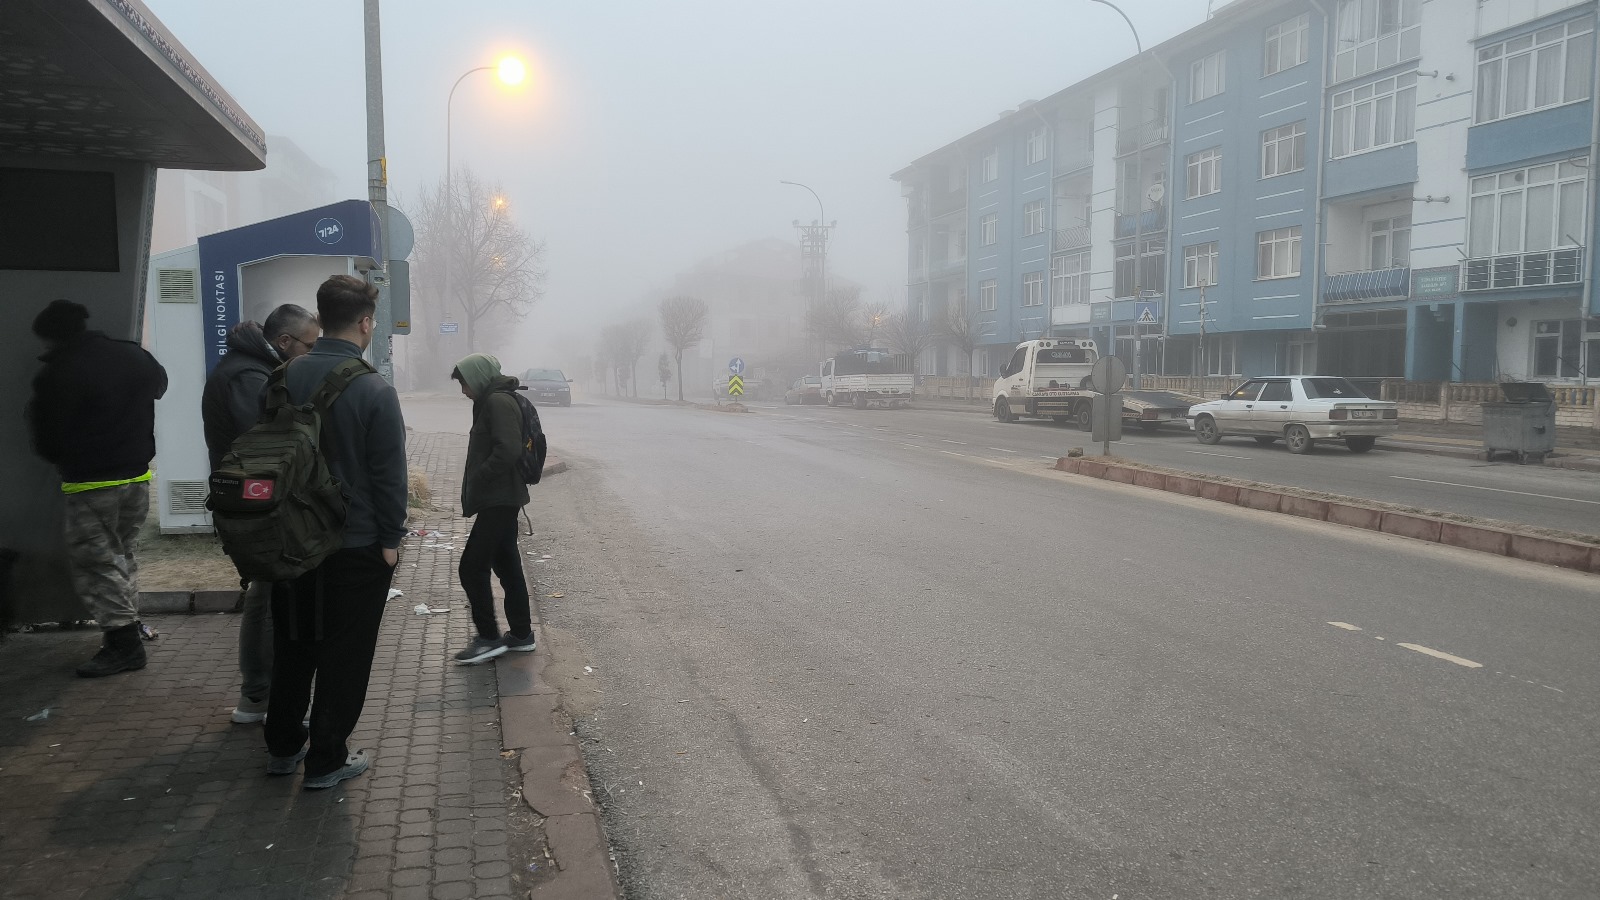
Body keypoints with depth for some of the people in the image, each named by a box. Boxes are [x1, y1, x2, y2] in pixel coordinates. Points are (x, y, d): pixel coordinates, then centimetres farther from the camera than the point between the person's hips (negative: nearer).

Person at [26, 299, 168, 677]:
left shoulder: (54, 376, -14)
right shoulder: (135, 356, 0)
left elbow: (46, 442, -6)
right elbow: (159, 385, 24)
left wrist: (64, 460, 15)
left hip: (89, 485, -6)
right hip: (138, 476, 6)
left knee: (96, 562, 2)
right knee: (122, 555, 19)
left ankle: (123, 641, -1)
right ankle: (128, 627, 22)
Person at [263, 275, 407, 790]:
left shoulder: (286, 378, -2)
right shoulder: (374, 391, -17)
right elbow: (389, 473, -15)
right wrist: (391, 539, -4)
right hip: (358, 546, -5)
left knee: (292, 645, 20)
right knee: (345, 653, 8)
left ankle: (283, 746, 32)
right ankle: (326, 761, 16)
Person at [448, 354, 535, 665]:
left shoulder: (498, 402, -15)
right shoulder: (492, 401, 17)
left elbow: (508, 450, -26)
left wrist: (476, 481, -18)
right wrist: (474, 487, 12)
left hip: (498, 501, -11)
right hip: (502, 499, 11)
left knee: (471, 568, -7)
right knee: (507, 565, 14)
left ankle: (489, 638, 0)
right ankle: (521, 634, 21)